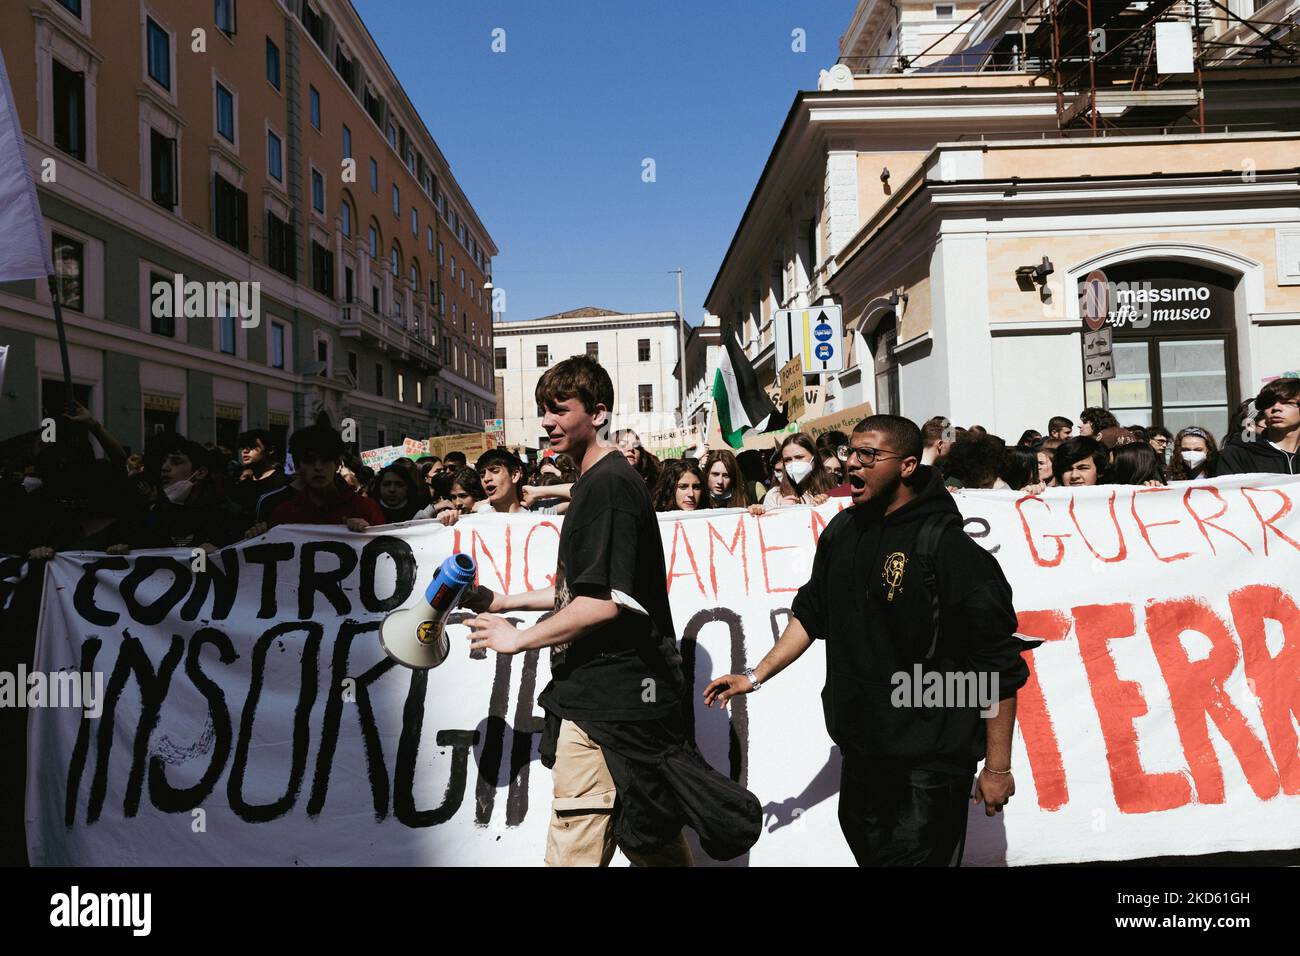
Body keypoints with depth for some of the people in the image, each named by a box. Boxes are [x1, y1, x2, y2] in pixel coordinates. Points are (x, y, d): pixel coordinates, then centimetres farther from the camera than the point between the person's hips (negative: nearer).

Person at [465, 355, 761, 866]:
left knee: (572, 853, -6)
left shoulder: (608, 484, -15)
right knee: (652, 841, 17)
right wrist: (506, 602, 18)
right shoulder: (595, 482, 18)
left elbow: (602, 603, -23)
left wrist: (518, 638, -12)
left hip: (607, 704, -11)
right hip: (615, 694, 11)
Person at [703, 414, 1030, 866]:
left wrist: (997, 767, -13)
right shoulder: (842, 532, 3)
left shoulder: (949, 549, -18)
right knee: (867, 851, 22)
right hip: (862, 746, 7)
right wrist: (756, 675, 11)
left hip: (931, 758, -7)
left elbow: (1000, 668, -16)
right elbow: (811, 614, 16)